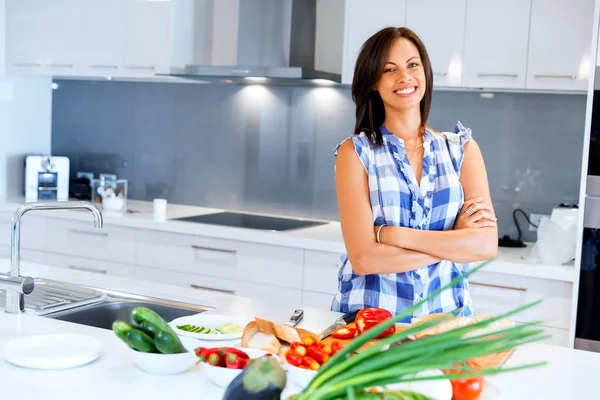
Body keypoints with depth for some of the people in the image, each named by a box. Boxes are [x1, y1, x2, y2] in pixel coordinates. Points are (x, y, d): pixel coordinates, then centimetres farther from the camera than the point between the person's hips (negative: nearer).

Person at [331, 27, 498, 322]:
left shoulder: (462, 148, 6)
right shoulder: (355, 152, -2)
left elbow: (487, 244, -5)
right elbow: (363, 258, -12)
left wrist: (395, 235, -12)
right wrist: (454, 240, -8)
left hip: (446, 312, 2)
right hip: (368, 318, -2)